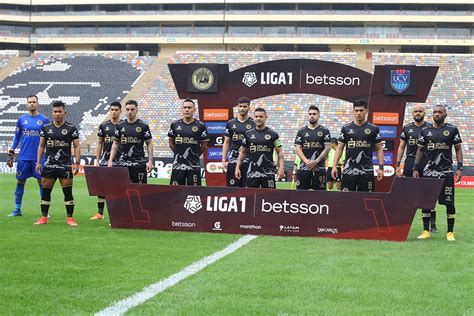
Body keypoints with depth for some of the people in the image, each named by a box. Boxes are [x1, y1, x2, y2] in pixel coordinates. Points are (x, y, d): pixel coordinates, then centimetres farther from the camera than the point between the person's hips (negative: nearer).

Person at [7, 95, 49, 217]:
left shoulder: (44, 120, 2)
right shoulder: (21, 119, 6)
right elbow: (16, 137, 10)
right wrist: (10, 156, 7)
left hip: (39, 157, -2)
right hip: (23, 158, 2)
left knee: (42, 182, 0)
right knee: (20, 181, 5)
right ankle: (17, 209, 14)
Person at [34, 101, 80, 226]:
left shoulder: (71, 128, 0)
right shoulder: (46, 127, 7)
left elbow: (76, 147, 0)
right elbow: (41, 146, 12)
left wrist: (77, 163, -10)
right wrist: (38, 162, 5)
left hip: (65, 165, -2)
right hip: (49, 165, 3)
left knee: (68, 192, -3)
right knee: (45, 191, 5)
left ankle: (70, 218, 3)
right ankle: (44, 217, 14)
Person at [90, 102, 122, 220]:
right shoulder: (104, 125, 7)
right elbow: (99, 143, 10)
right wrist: (97, 160, 5)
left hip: (119, 160, -3)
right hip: (105, 160, 3)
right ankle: (100, 213, 11)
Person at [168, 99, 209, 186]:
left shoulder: (200, 126, -1)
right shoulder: (175, 125, 5)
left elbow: (204, 145, 5)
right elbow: (171, 142, 14)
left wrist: (195, 155, 7)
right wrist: (179, 154, 10)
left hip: (193, 165, -2)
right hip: (178, 164, 2)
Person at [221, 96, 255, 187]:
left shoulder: (254, 124, 2)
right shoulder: (231, 123, 9)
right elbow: (226, 143, 11)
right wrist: (223, 161, 4)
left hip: (248, 161, -2)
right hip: (233, 160, 2)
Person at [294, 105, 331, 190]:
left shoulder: (324, 131, 5)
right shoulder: (301, 131, 10)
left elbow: (327, 148, -2)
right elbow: (297, 148, 4)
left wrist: (316, 161, -13)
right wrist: (306, 161, -12)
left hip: (319, 167, -1)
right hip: (304, 167, 2)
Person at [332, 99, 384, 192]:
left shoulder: (373, 129, 5)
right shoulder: (346, 128, 8)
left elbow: (379, 149, 6)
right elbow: (339, 148, 9)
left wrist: (381, 167, -4)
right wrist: (334, 166, 0)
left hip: (366, 171, -1)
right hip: (349, 170, 1)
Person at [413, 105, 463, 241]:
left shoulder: (452, 130, 2)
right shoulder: (425, 130, 7)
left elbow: (458, 149, 3)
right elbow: (420, 150, 12)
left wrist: (460, 168, -7)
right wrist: (416, 169, 5)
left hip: (446, 171, -2)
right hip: (428, 171, 2)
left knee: (449, 202, 0)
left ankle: (450, 232, 9)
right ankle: (426, 231, 12)